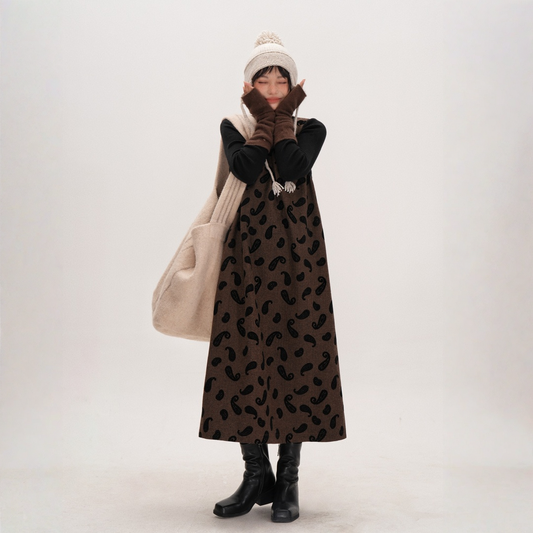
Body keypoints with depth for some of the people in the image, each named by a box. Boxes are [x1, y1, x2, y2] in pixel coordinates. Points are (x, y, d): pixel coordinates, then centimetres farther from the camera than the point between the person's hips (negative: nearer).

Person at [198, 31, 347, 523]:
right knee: (244, 356, -1)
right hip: (247, 252, 1)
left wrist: (283, 119, -3)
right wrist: (264, 121, -2)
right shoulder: (234, 127, 11)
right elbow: (246, 168, -11)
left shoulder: (311, 129, 10)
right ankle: (256, 475, 12)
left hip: (297, 253, 0)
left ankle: (288, 480, 8)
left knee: (295, 353, -2)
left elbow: (293, 169, -12)